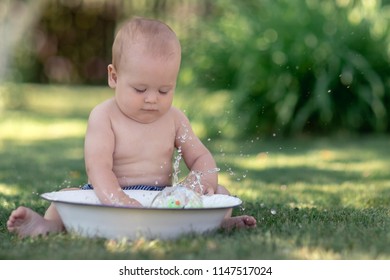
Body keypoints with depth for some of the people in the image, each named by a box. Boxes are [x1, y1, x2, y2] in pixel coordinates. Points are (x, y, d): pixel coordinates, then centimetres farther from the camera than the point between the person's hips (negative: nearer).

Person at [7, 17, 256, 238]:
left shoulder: (174, 119, 6)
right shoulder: (104, 117, -7)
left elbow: (200, 157, 11)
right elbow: (98, 166, -20)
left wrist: (206, 180, -16)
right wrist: (115, 198, -40)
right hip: (108, 197, -3)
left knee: (220, 193, -9)